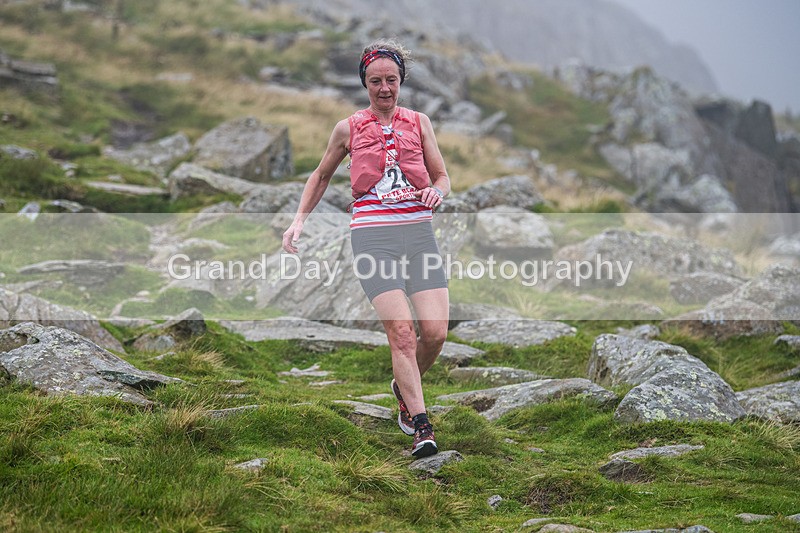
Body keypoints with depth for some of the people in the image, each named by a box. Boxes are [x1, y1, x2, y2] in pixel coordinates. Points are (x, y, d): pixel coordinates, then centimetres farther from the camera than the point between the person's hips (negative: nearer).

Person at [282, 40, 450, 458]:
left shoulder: (418, 122, 12)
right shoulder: (349, 128, 9)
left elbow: (442, 177, 16)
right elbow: (322, 175, 23)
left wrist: (436, 192, -7)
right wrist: (299, 219, 14)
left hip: (418, 231, 2)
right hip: (372, 235, -2)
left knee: (435, 332, -7)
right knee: (401, 331, -16)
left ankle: (404, 387, 24)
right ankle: (421, 427, -14)